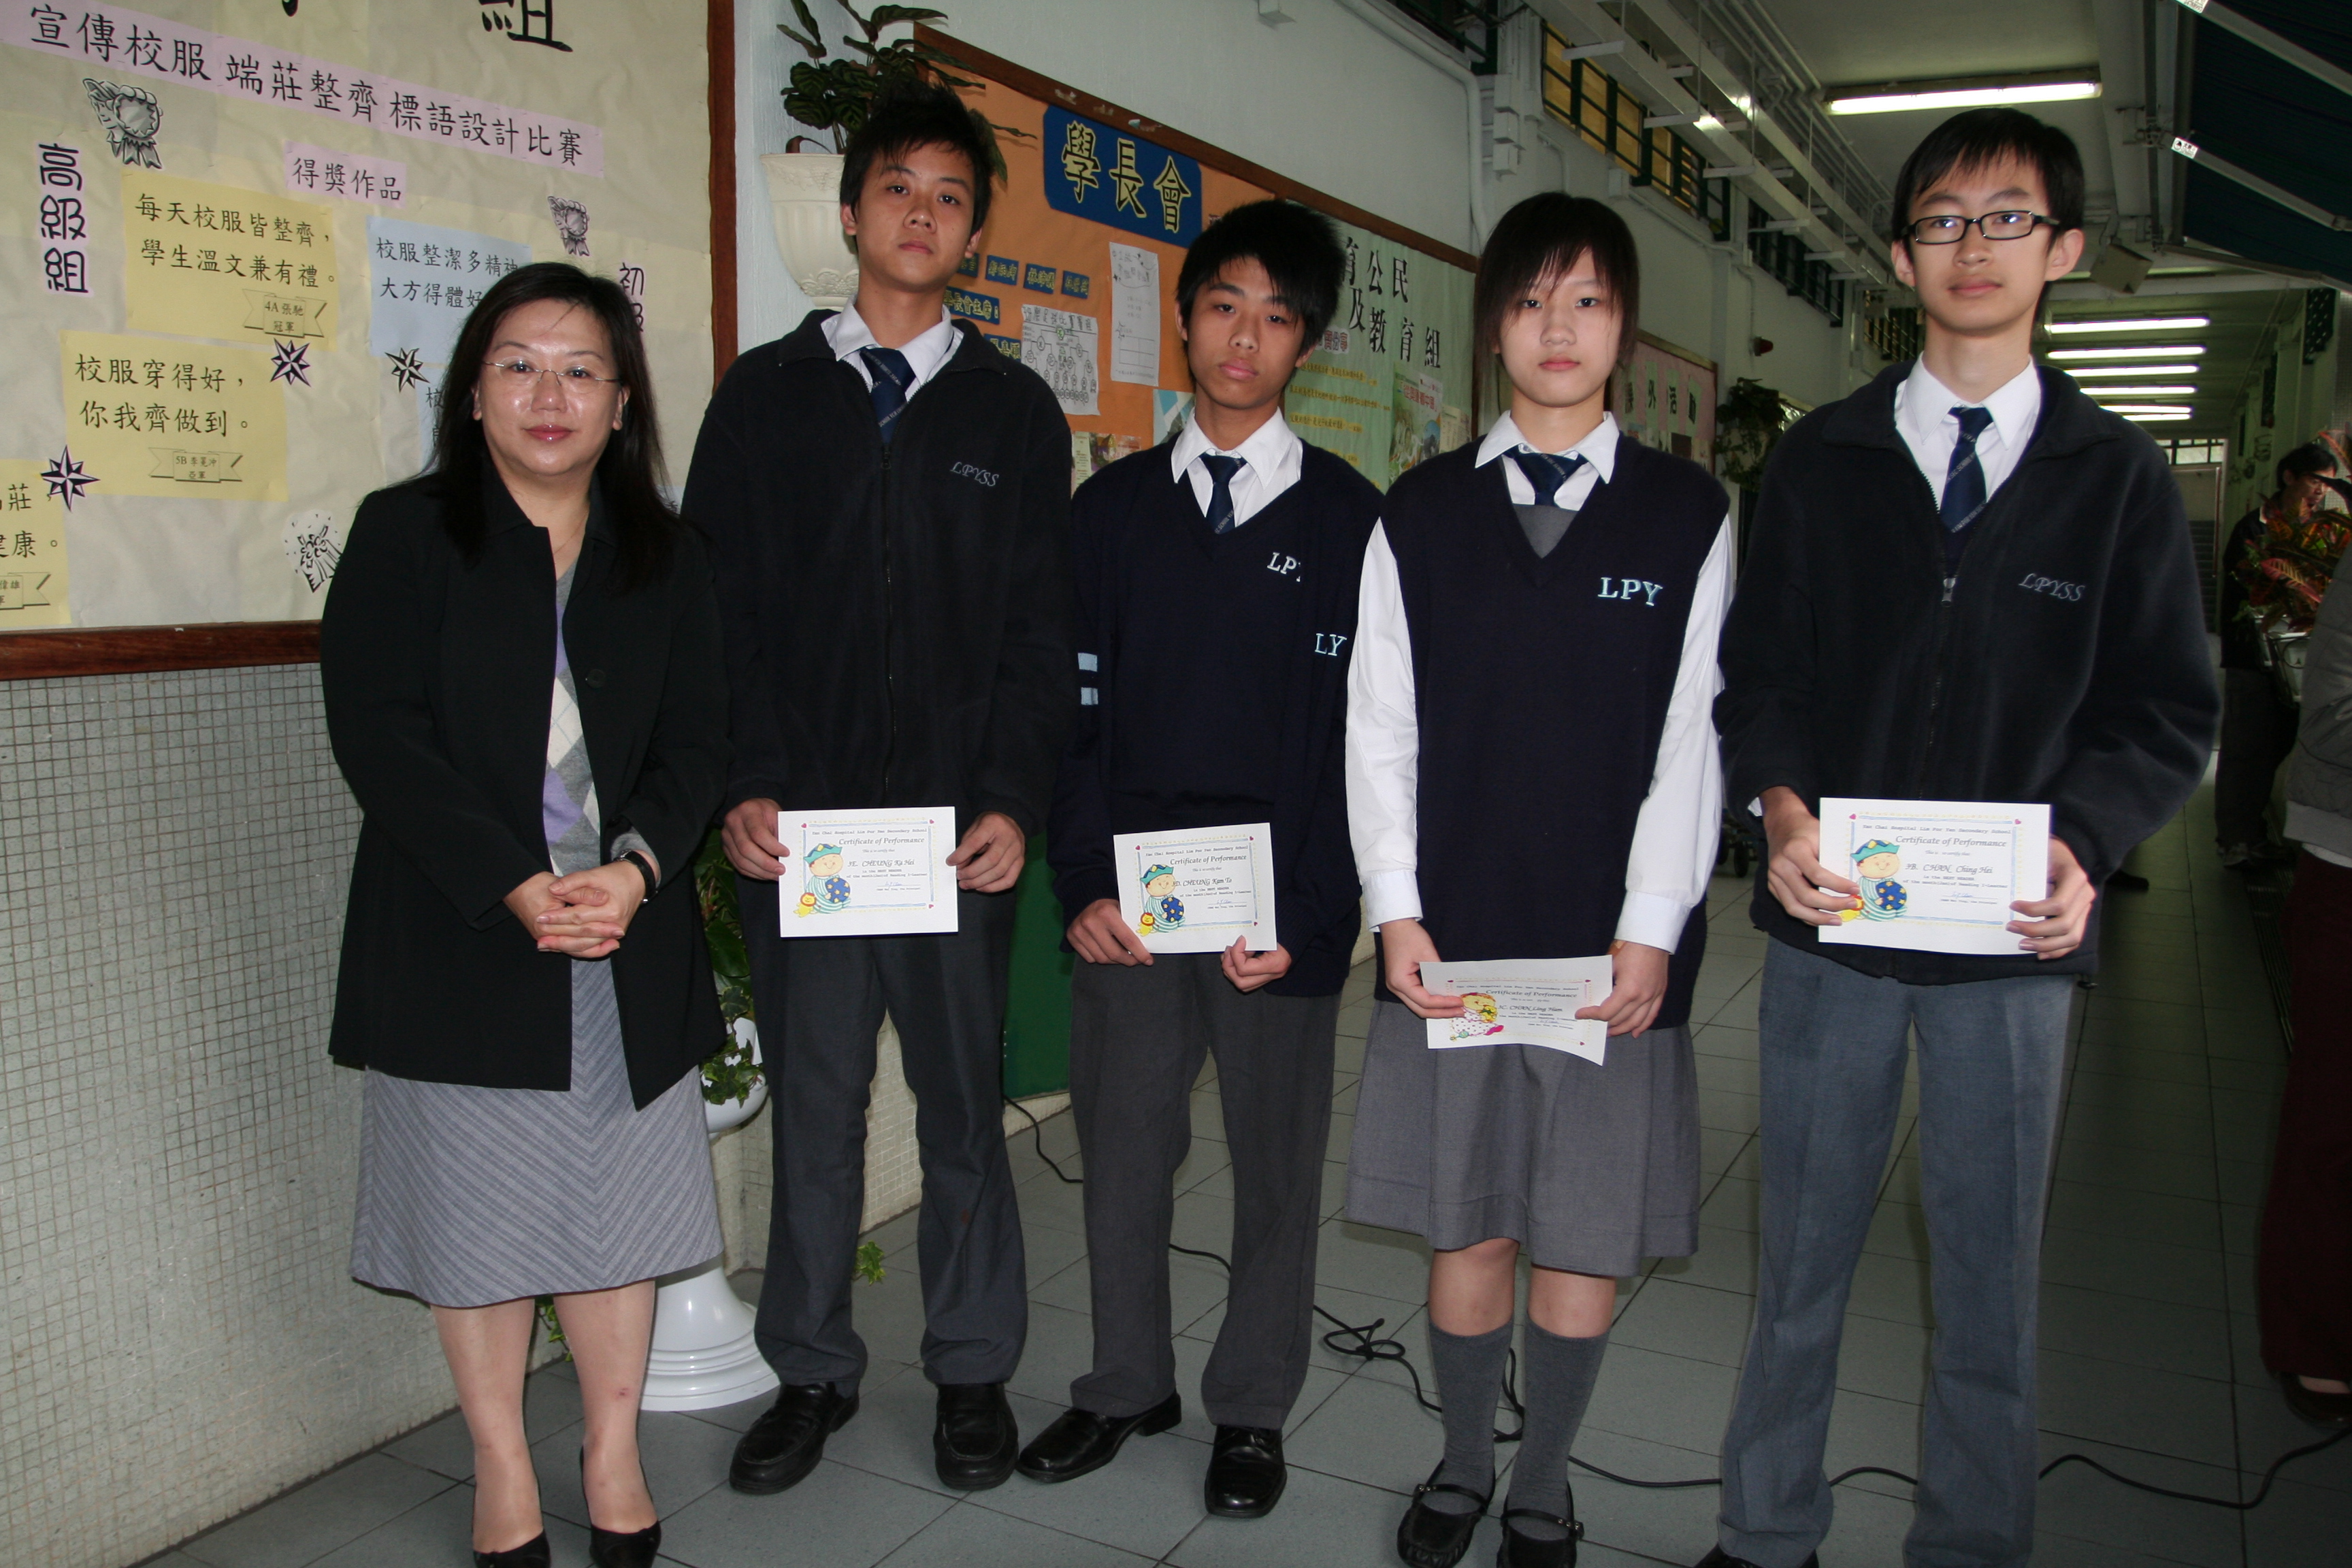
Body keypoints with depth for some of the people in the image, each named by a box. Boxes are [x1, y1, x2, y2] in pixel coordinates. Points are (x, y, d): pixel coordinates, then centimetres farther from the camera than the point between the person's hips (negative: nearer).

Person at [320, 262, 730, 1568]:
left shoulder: (664, 554, 9)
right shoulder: (405, 533, 0)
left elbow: (694, 738, 3)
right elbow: (379, 734, -9)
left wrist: (635, 869, -15)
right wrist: (515, 887, -17)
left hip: (630, 930, 2)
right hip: (457, 930, -2)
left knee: (620, 1187, 8)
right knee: (477, 1198, 8)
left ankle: (613, 1451, 27)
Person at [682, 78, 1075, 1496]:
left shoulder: (1015, 410, 9)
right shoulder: (764, 396, 10)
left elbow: (1041, 628, 4)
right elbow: (719, 608, 5)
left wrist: (1015, 803, -7)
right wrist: (741, 789, -6)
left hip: (959, 827, 0)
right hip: (799, 826, 1)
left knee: (964, 1103, 8)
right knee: (814, 1105, 9)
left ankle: (974, 1370, 25)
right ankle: (815, 1371, 26)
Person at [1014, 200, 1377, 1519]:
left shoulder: (1351, 518, 1)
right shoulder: (1115, 506, 8)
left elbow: (1361, 735, -4)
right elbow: (1077, 707, 6)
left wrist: (1303, 915, -11)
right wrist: (1083, 883, -4)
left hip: (1282, 907, -2)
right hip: (1127, 900, 2)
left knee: (1278, 1165, 10)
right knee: (1123, 1154, 12)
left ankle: (1253, 1408, 30)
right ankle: (1128, 1385, 33)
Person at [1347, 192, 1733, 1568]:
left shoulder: (1690, 516, 4)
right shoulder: (1421, 515, 6)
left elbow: (1692, 735, -1)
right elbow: (1380, 726, 4)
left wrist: (1652, 929, -8)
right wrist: (1395, 911, -4)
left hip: (1614, 946, 0)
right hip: (1452, 935, 1)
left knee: (1587, 1238, 8)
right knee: (1466, 1229, 10)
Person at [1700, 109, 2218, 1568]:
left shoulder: (2118, 475, 4)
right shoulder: (1822, 459, 6)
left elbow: (2168, 711, 2)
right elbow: (1759, 671, 4)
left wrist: (2080, 843, -16)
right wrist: (1783, 806, -14)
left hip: (2012, 937, 0)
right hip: (1832, 916, 1)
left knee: (1991, 1275, 11)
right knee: (1803, 1255, 12)